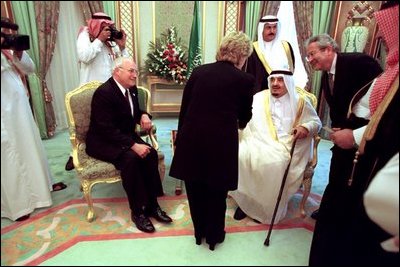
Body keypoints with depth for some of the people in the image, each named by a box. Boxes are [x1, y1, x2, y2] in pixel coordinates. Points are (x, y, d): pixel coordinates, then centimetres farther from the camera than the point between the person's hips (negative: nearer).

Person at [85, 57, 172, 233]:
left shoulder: (131, 89, 4)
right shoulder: (103, 92, -20)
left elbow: (135, 111, 20)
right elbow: (107, 129, -26)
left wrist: (144, 116, -5)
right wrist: (133, 145, -32)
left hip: (126, 137, 7)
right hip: (102, 142, -7)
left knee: (151, 153, -18)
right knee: (131, 158, -33)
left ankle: (152, 205, -9)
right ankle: (137, 211, -17)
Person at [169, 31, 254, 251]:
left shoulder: (199, 71, 6)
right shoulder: (244, 79, 1)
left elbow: (184, 109, 6)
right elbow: (245, 117, 14)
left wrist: (180, 138, 14)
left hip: (192, 139, 3)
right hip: (221, 142, -2)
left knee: (195, 190, 21)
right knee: (217, 191, 19)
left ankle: (200, 232, 42)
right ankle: (214, 235, 39)